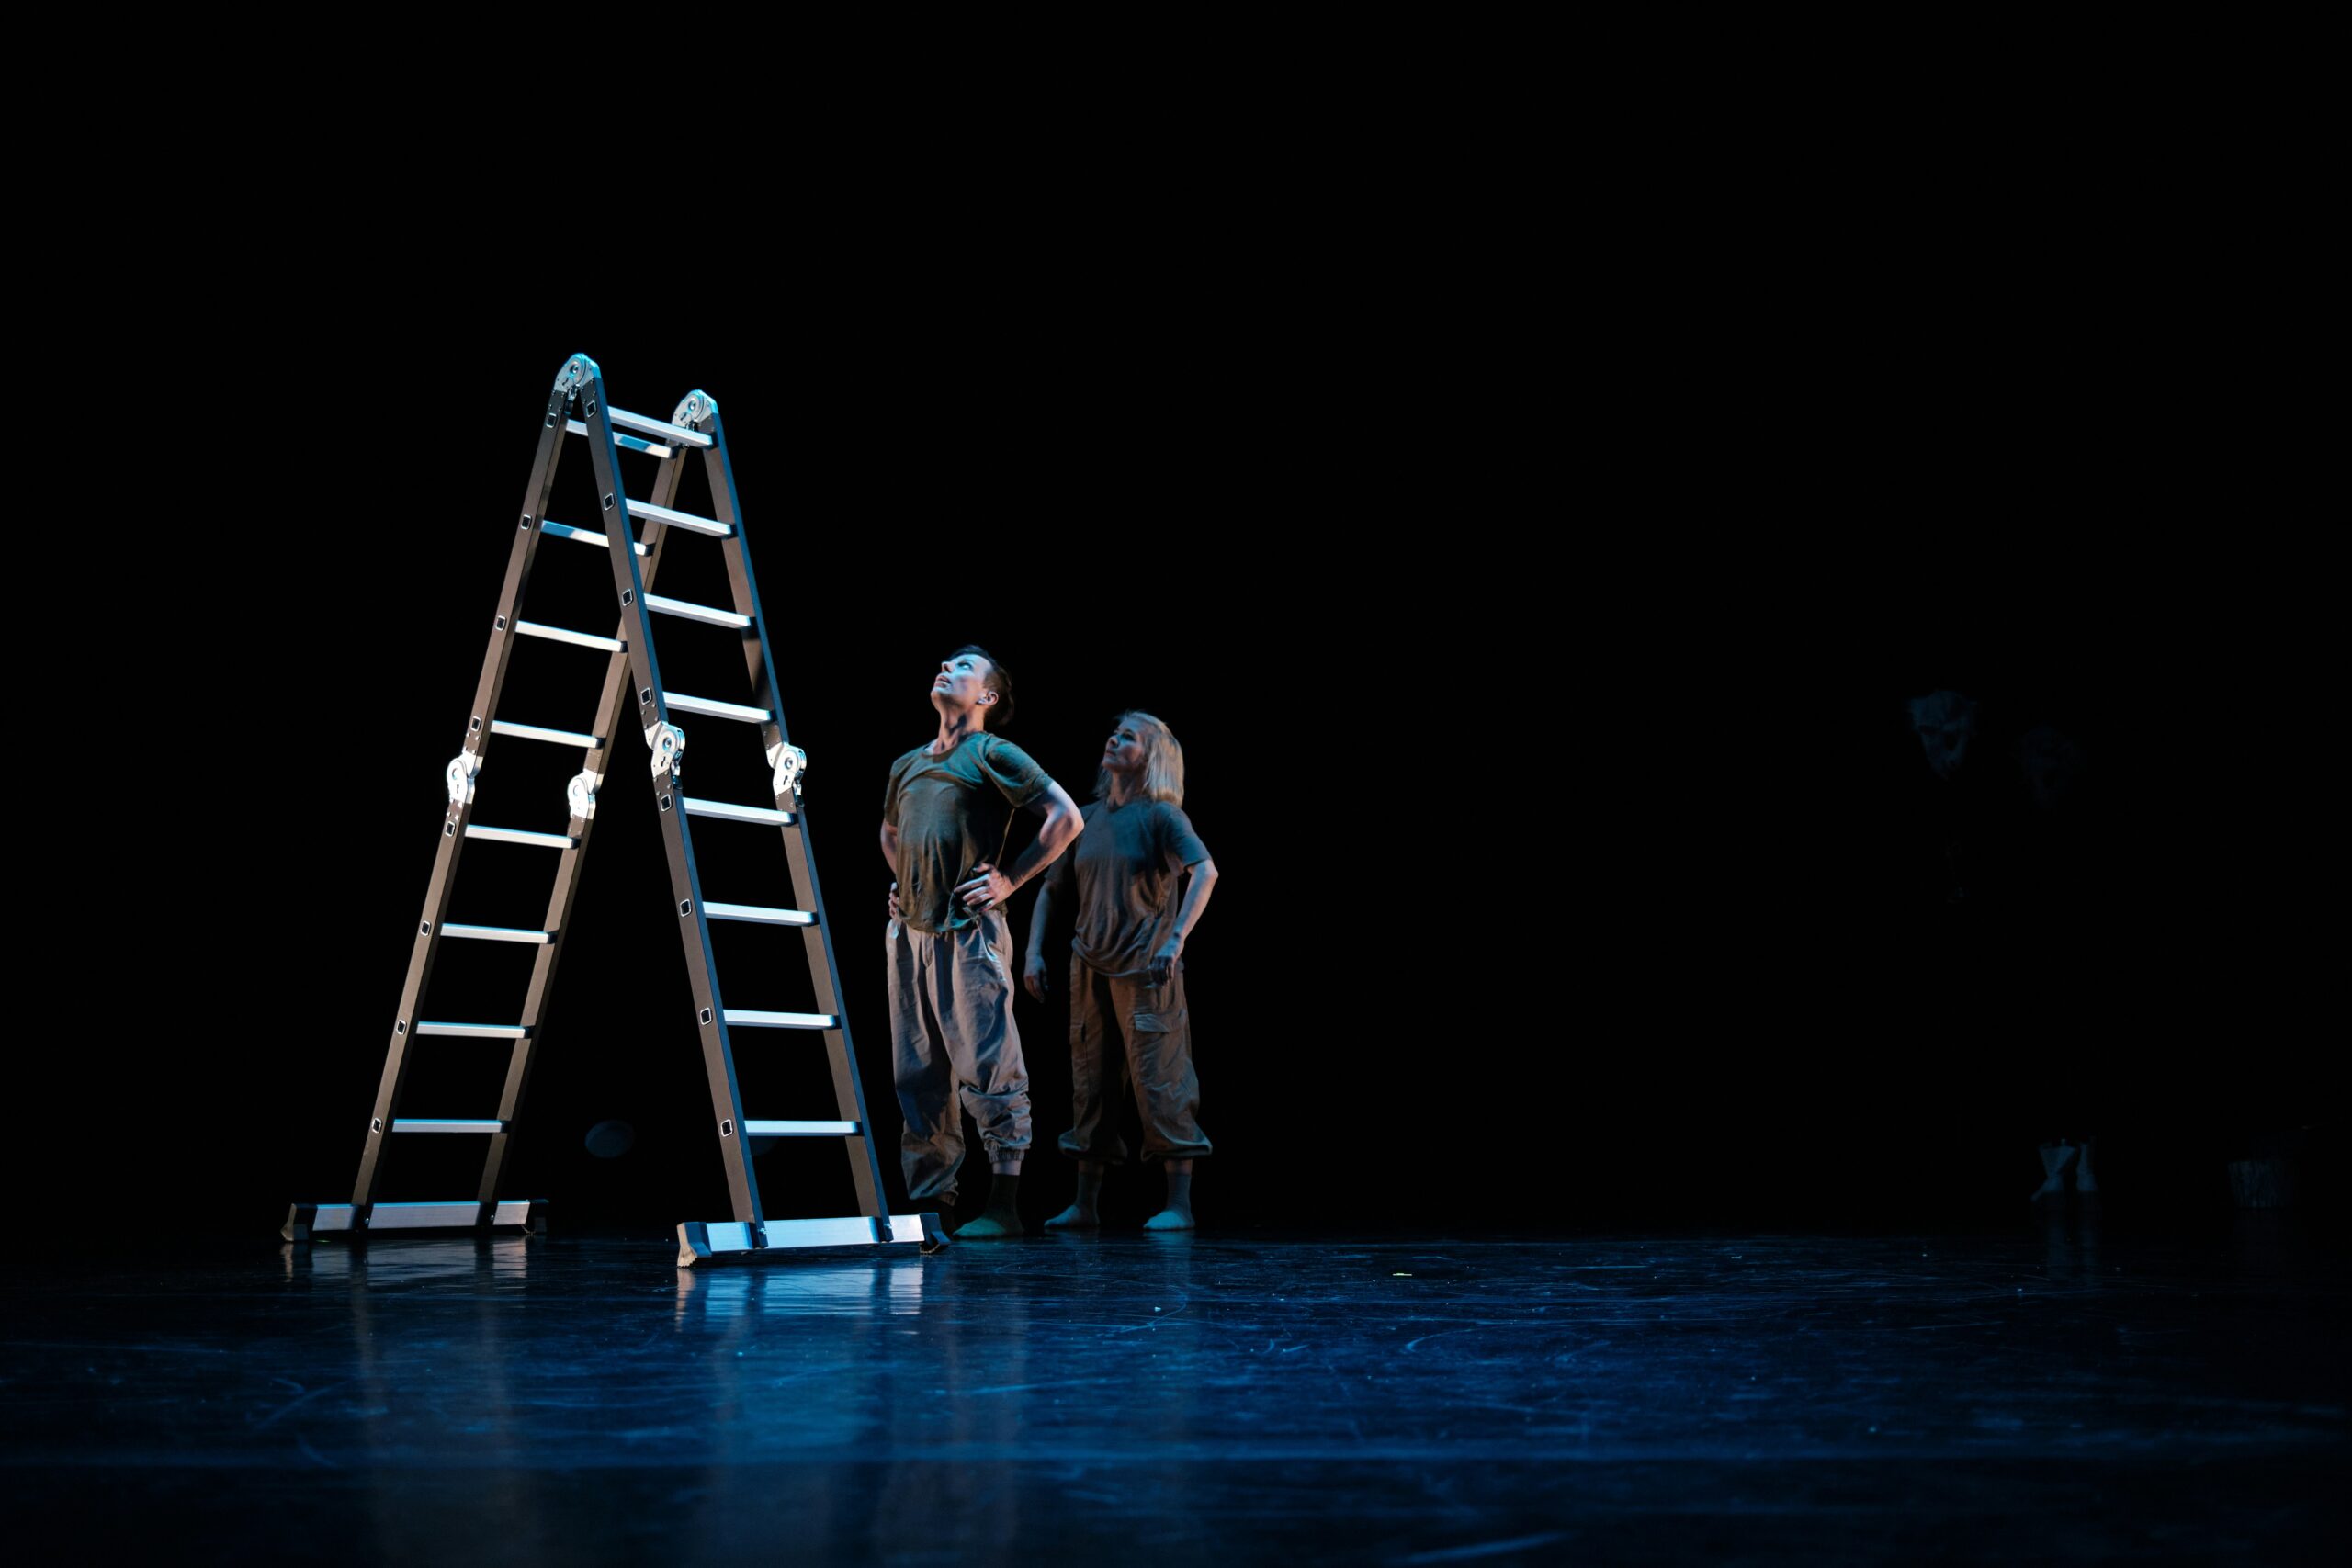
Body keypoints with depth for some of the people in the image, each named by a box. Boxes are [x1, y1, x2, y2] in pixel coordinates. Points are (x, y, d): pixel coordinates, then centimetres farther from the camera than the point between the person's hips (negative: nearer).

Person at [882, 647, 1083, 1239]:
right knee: (917, 1074, 9)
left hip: (968, 932, -7)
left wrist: (1010, 880, -8)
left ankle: (1003, 1207, -2)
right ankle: (928, 1200, 16)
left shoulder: (992, 754, -2)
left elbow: (1067, 818, -7)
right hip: (910, 933, 7)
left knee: (987, 1070, -7)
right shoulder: (906, 765, 18)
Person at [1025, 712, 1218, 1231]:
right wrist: (1034, 951, 6)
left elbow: (1205, 872, -21)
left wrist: (1176, 939, -28)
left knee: (1159, 1081, -4)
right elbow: (1051, 890, 17)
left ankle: (1179, 1203, 3)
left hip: (1145, 970, -6)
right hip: (1091, 970, 6)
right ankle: (1085, 1204, 18)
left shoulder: (1161, 815, -6)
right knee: (1090, 1085, 10)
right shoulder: (1088, 818, 11)